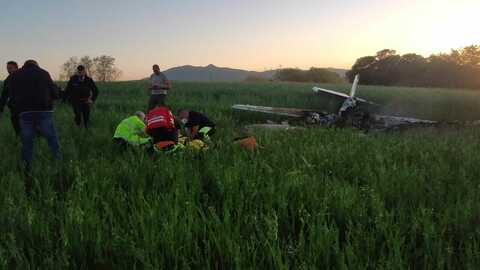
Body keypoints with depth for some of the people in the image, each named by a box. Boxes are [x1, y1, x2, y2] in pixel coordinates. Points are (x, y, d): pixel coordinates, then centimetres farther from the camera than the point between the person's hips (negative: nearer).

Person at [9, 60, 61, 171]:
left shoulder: (15, 75, 13)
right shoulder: (43, 73, 6)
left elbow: (13, 96, 10)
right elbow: (55, 93, 3)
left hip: (24, 112, 2)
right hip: (44, 111, -2)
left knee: (26, 142, 8)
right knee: (52, 139, 6)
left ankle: (26, 168, 10)